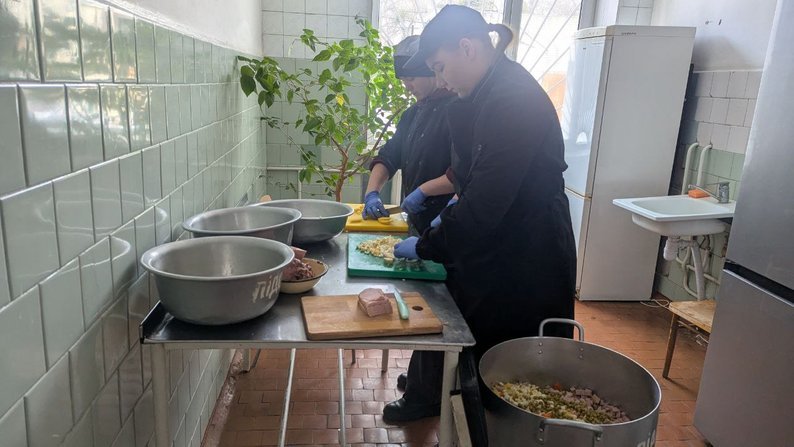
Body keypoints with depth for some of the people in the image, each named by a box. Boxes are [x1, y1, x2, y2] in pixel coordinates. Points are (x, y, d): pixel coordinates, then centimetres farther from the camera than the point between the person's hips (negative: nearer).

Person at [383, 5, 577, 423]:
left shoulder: (514, 100, -25)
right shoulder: (487, 93, 6)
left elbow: (483, 206, -27)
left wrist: (425, 245, -15)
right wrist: (451, 214, 7)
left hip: (523, 266, -9)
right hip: (491, 250, 9)